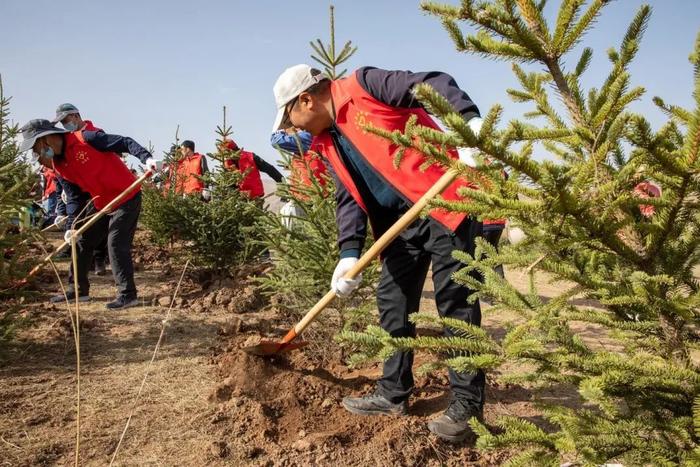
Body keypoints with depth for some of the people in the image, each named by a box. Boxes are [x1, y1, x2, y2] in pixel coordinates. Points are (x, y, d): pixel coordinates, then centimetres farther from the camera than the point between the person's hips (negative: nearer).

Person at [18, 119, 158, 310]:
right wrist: (73, 226, -6)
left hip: (126, 197, -9)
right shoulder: (59, 166, 5)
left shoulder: (84, 138, -18)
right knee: (81, 242, 14)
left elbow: (125, 143, -17)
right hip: (100, 203, 9)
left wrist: (146, 157, -31)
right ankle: (79, 289, 28)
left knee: (116, 245, -11)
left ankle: (128, 295, -1)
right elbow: (73, 198, 6)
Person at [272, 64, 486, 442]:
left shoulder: (364, 86, -9)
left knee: (455, 301, -7)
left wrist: (471, 122, -31)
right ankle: (393, 392, 23)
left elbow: (433, 85, -15)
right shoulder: (328, 143, 13)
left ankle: (466, 405, 1)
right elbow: (349, 199, 7)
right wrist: (349, 253, -7)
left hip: (443, 203, -9)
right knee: (392, 300, 10)